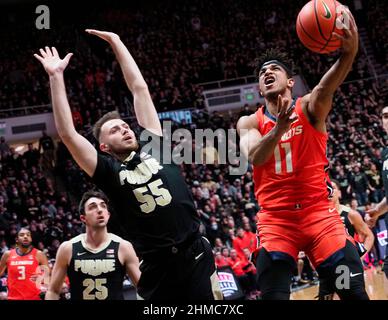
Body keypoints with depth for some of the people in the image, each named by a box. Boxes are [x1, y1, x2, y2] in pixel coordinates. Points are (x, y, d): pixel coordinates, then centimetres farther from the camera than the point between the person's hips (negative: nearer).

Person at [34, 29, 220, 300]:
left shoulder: (154, 146, 11)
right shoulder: (108, 171, 5)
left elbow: (139, 88, 15)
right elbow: (67, 133, -2)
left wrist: (116, 42, 17)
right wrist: (56, 76, -1)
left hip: (196, 257, 2)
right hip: (157, 269, -1)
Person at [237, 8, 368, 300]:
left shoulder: (309, 109, 0)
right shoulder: (249, 123, 6)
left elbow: (326, 88, -24)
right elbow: (254, 157, -15)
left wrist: (348, 53, -47)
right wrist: (279, 128, -36)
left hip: (318, 213, -1)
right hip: (275, 220, 1)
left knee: (355, 292, -5)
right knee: (273, 295, -9)